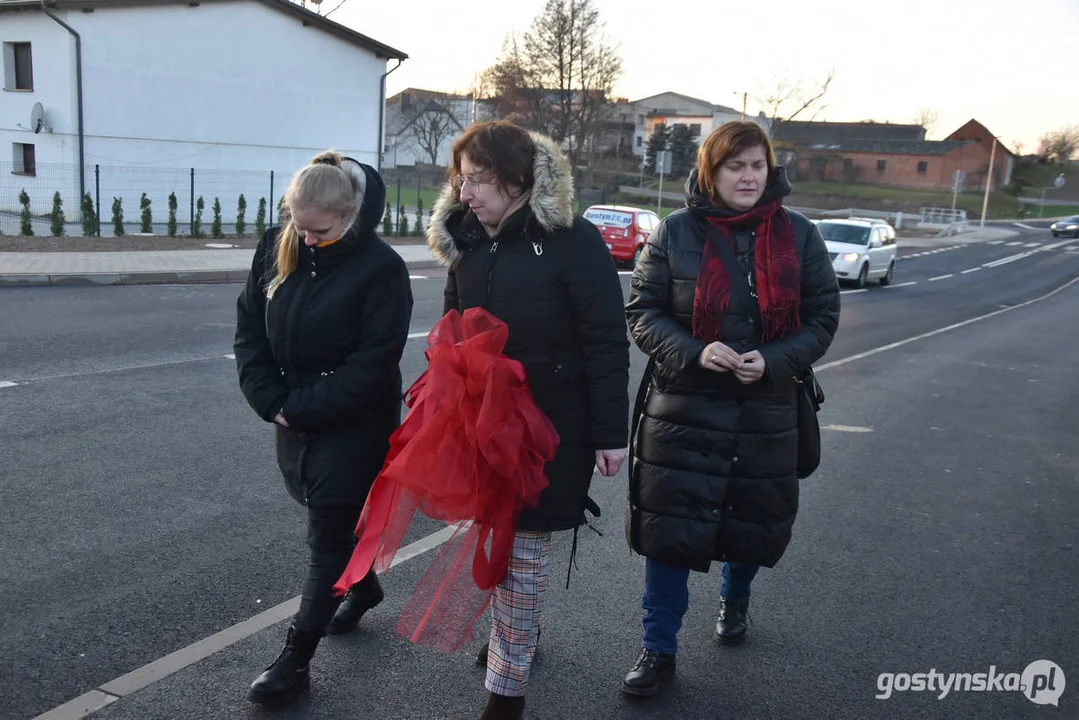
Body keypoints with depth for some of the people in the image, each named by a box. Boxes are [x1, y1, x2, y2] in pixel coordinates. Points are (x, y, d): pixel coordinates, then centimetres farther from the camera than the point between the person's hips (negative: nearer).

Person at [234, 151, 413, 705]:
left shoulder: (381, 267, -18)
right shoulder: (277, 248, -1)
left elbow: (373, 364, -19)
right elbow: (249, 330, 3)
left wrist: (301, 409, -17)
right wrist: (271, 401, -8)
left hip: (355, 427, -6)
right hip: (293, 419, 6)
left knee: (327, 536, 2)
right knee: (328, 517, 22)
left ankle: (295, 659, 13)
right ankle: (363, 586, 48)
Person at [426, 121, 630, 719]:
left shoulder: (572, 240, -15)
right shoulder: (467, 242, 3)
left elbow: (607, 345, -14)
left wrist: (609, 434, -14)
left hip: (553, 426, -5)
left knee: (523, 551, 1)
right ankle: (516, 632, 42)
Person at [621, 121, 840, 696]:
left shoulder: (798, 235, 0)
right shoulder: (676, 232, -4)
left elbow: (822, 316, 2)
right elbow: (642, 311, -3)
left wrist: (774, 361, -15)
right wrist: (694, 352, -20)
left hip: (766, 410, 2)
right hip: (683, 409, -2)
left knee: (754, 521, 17)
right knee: (668, 525, 0)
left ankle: (735, 599, 50)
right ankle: (659, 648, 18)